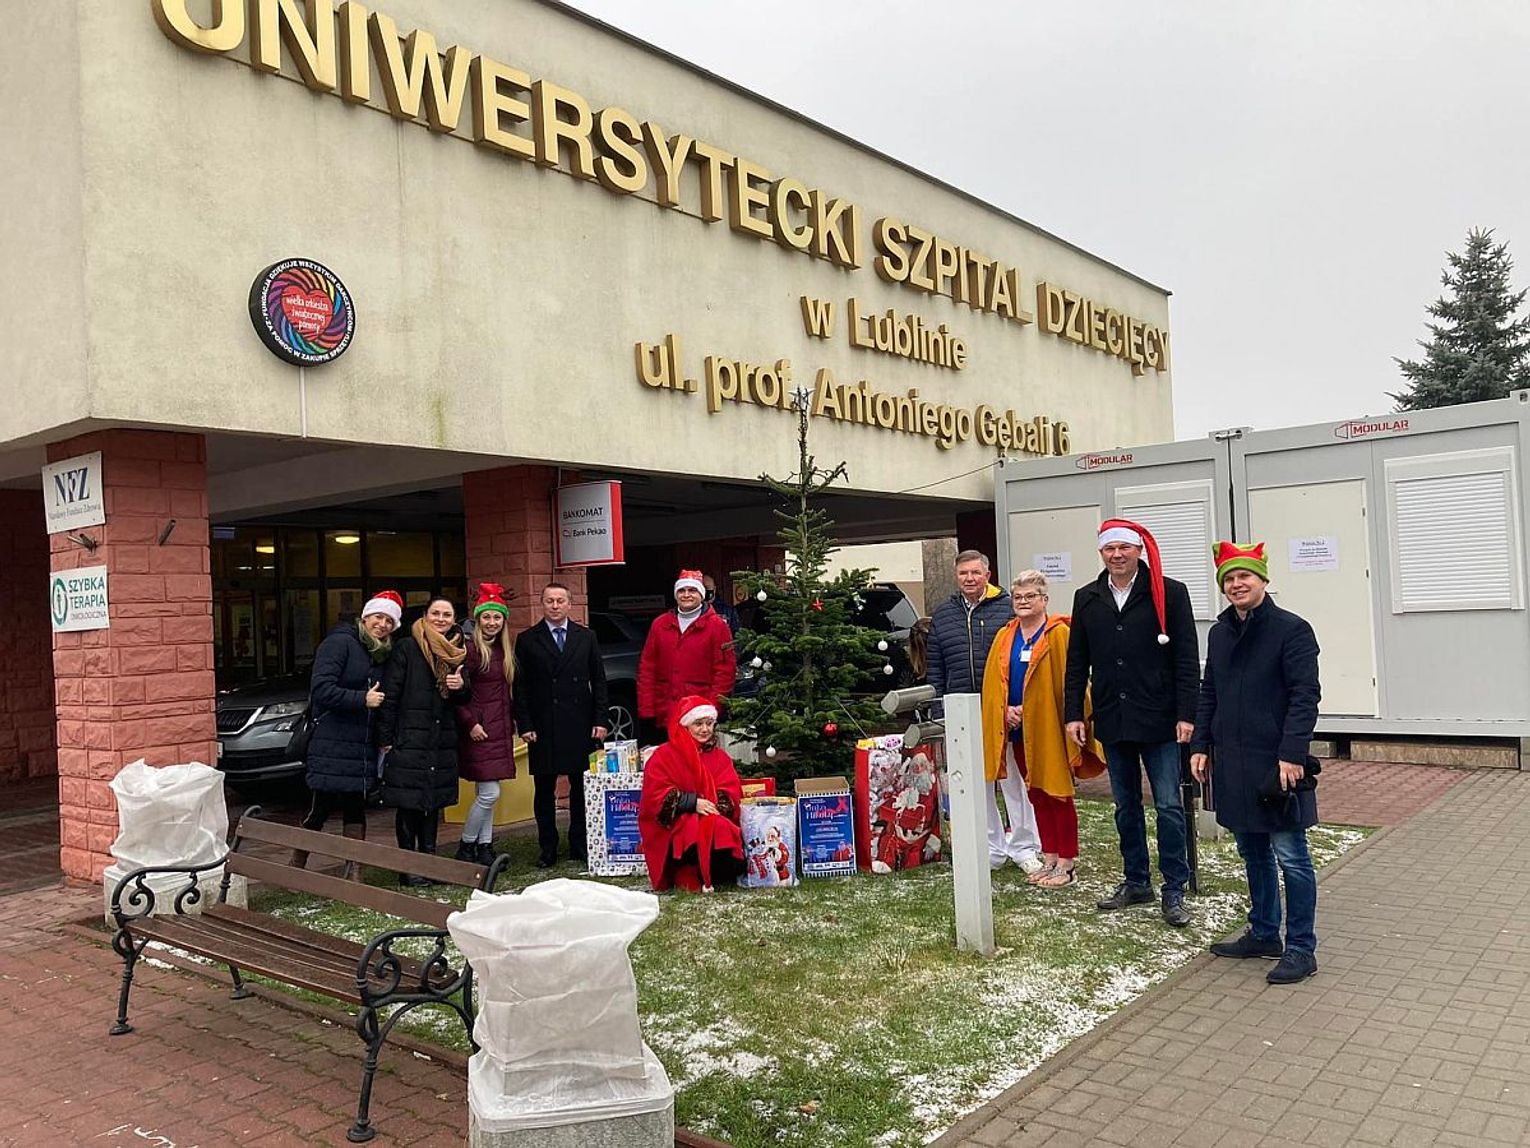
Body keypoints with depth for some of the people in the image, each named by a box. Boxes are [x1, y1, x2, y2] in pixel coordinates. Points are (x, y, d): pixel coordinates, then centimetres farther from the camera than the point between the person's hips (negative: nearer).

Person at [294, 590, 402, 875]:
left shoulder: (383, 655, 16)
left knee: (356, 808, 9)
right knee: (321, 808, -2)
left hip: (363, 747, 7)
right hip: (331, 744, -7)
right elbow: (321, 689, -17)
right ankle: (296, 868, 16)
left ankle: (354, 873, 15)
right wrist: (361, 699, -19)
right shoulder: (340, 642, -8)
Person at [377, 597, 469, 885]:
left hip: (443, 740, 6)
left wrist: (461, 686, -6)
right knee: (408, 804, -2)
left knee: (434, 802, 10)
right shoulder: (406, 648, -4)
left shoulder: (457, 653, 13)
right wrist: (385, 738, -11)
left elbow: (462, 699, 19)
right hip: (409, 739, -5)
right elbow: (390, 694, -7)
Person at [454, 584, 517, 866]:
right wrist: (470, 724, -17)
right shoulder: (470, 650, -10)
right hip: (480, 730, -7)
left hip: (500, 730, 8)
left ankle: (485, 848, 17)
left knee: (486, 793, 11)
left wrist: (512, 722, 14)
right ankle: (465, 848, 8)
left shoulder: (505, 652, 13)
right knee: (489, 793, -8)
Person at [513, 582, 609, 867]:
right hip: (543, 727, -1)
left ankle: (580, 844, 17)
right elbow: (520, 686, 3)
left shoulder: (586, 637, 9)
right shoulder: (527, 639, 5)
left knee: (581, 787, 6)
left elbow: (598, 681, 9)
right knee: (544, 790, 4)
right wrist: (524, 724, -5)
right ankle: (547, 848, 13)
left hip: (580, 726, 1)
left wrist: (599, 720, 2)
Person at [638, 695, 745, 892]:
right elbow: (655, 795, -7)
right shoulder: (665, 755, 3)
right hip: (673, 826, -4)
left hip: (715, 821, 4)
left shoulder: (720, 756, 17)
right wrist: (692, 802, -17)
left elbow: (731, 793, 8)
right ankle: (687, 875, -10)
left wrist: (716, 806, -15)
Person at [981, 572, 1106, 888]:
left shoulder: (1060, 634, -8)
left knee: (1058, 795, 1)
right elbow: (992, 684, 9)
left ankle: (1066, 864, 10)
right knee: (1036, 796, 13)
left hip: (1051, 730, -6)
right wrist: (1006, 710, -7)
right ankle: (1049, 859, 23)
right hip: (1018, 731, 6)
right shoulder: (1004, 638, 9)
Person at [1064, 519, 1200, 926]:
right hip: (1112, 722, 4)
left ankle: (1174, 890, 11)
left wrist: (1185, 715, -11)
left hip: (1158, 721, -4)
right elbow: (1077, 664, 11)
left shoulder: (1169, 593, -4)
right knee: (1126, 807, 13)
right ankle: (1136, 882, 25)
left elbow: (1186, 660, -6)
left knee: (1168, 806, 0)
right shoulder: (1087, 599, 8)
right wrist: (1074, 714, 5)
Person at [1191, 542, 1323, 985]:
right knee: (1253, 853, 17)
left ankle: (1301, 949, 11)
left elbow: (1305, 696, -14)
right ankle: (1263, 934, 30)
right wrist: (1201, 745, 9)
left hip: (1276, 762, -7)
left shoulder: (1292, 630, -9)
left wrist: (1292, 753, -20)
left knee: (1290, 856, 0)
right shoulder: (1219, 633, 11)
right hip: (1232, 762, 7)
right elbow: (1209, 694, 16)